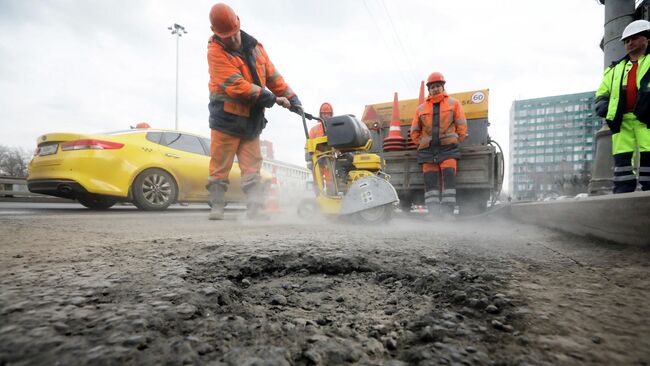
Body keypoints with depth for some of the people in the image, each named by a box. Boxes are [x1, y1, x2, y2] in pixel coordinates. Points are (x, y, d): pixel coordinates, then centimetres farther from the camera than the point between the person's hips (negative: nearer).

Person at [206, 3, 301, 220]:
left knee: (252, 169, 2)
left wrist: (291, 98, 4)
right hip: (226, 118, -4)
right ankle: (216, 208, 15)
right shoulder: (215, 53, -10)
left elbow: (272, 75, 12)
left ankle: (255, 211, 4)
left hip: (252, 121, 5)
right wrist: (272, 99, -21)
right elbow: (237, 85, -20)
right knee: (220, 168, 3)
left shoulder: (253, 46, 9)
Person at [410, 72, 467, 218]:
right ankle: (434, 214, -3)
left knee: (448, 177, -12)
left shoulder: (453, 103, 11)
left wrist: (456, 142, 2)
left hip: (447, 147, -2)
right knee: (430, 181, -4)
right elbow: (414, 131, 18)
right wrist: (421, 144, 9)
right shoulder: (421, 108, 15)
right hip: (427, 149, 2)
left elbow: (462, 125, 8)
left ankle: (448, 212, -11)